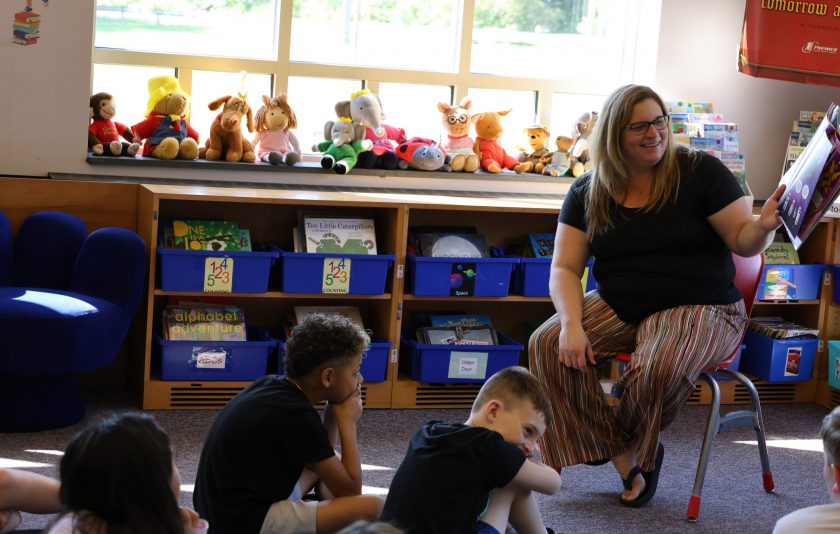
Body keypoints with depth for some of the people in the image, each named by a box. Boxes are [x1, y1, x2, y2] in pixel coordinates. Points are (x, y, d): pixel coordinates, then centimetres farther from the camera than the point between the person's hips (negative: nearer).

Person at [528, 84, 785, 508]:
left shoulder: (701, 172, -5)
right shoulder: (587, 193, 3)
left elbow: (743, 241, -6)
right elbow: (564, 268, -1)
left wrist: (764, 226, -30)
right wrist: (572, 324, -18)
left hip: (699, 308, -4)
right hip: (617, 307, 4)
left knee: (658, 368, -35)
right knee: (547, 345, -20)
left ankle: (641, 451, 0)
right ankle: (623, 458, -13)